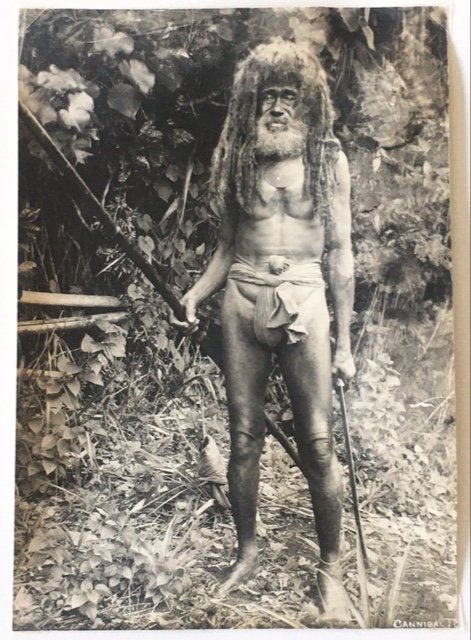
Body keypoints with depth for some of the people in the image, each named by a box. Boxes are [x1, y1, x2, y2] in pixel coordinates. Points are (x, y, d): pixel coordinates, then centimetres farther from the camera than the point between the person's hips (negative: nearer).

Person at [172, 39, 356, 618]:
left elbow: (340, 254, 4)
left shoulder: (329, 160, 3)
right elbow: (227, 247, 11)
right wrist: (195, 294, -8)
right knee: (244, 439, 9)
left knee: (317, 445, 1)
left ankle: (330, 566, 21)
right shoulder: (235, 159, 8)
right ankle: (247, 552, 30)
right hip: (242, 304, 2)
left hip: (303, 305, -1)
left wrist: (344, 341, 2)